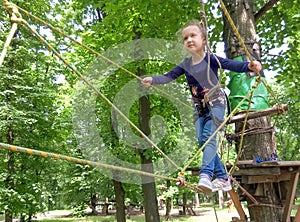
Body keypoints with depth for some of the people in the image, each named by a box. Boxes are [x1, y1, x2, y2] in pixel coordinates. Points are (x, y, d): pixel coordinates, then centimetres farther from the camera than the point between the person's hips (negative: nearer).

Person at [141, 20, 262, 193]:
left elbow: (232, 65, -24)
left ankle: (206, 175, -23)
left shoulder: (211, 59, -12)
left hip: (216, 102, -5)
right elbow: (169, 77, -5)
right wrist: (152, 80, -22)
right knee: (202, 140, 0)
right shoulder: (185, 64, 2)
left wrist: (249, 66, -42)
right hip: (199, 106, 5)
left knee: (209, 136, -20)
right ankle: (222, 177, 10)